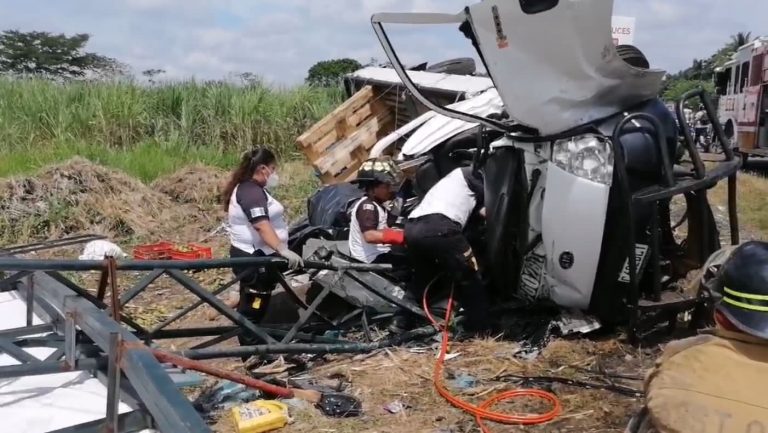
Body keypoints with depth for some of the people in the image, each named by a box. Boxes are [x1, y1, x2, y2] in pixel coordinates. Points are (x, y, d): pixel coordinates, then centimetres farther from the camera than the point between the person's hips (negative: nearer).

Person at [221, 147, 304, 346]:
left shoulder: (251, 188, 16)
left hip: (256, 256, 11)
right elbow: (262, 225, -31)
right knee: (253, 307, -4)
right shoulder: (251, 191, -19)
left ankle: (252, 345, 26)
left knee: (252, 305, 16)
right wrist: (282, 250, -40)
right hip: (254, 258, -11)